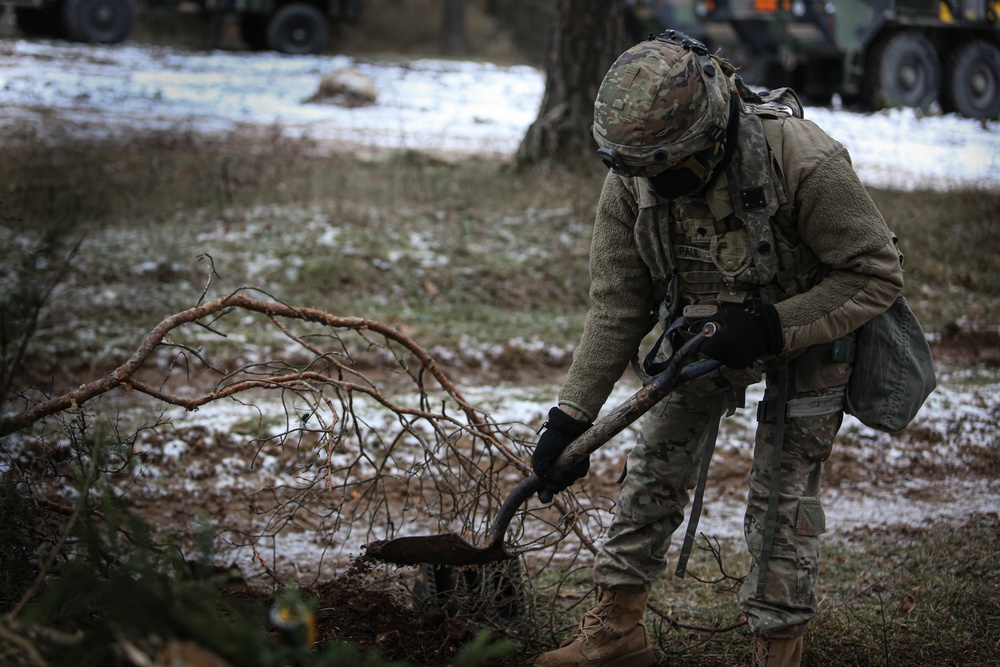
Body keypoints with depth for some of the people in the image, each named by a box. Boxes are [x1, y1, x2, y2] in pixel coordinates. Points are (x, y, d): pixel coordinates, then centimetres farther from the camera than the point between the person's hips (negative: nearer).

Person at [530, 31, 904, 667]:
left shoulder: (803, 160, -36)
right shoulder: (633, 177, -22)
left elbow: (878, 274, -26)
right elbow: (618, 305, -13)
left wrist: (772, 328, -34)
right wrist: (571, 416, -16)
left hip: (810, 324, -4)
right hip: (705, 324, 4)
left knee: (784, 492, -5)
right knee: (655, 469, 3)